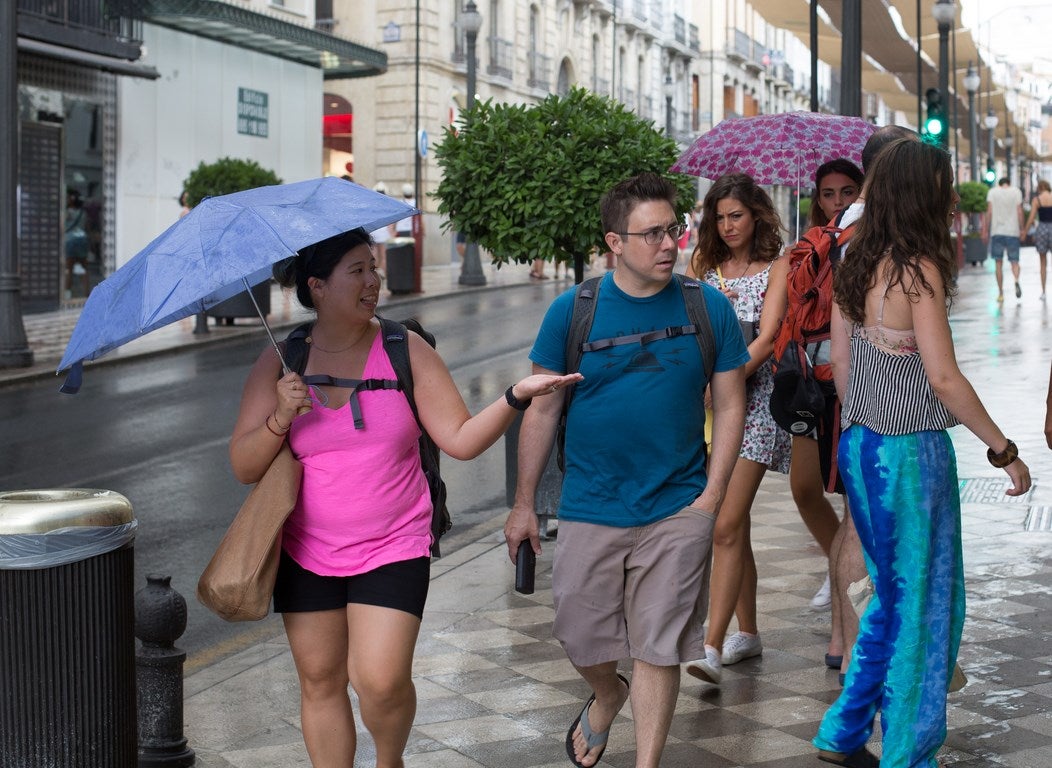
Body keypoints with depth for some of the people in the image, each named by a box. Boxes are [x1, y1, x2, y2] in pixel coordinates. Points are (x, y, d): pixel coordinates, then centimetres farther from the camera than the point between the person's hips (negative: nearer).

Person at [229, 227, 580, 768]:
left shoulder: (405, 350, -1)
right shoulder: (280, 363, -1)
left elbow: (461, 439, -5)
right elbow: (244, 468, -2)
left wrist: (517, 397, -19)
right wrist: (280, 418, -19)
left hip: (393, 548, -2)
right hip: (307, 553, 2)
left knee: (381, 680, -13)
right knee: (320, 681, 8)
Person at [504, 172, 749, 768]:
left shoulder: (709, 308, -1)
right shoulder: (573, 311, -3)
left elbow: (730, 406, 4)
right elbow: (542, 410, 2)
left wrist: (712, 494, -5)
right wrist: (524, 505, 3)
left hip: (678, 511, -1)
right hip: (590, 510, 1)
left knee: (658, 651, 4)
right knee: (582, 637, 12)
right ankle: (607, 696, 45)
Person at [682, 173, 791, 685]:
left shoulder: (776, 267, -1)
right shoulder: (703, 265, 12)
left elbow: (766, 339, -11)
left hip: (754, 397, -5)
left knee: (726, 525, -14)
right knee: (733, 523, 11)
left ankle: (712, 647, -17)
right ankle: (747, 633, 24)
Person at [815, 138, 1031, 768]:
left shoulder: (855, 268, 6)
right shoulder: (919, 269, -17)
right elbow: (944, 378, -20)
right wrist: (1004, 450, -14)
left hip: (860, 447, 8)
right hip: (912, 454, -8)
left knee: (894, 597, 20)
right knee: (926, 606, 5)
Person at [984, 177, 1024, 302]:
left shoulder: (992, 192, 4)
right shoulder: (1016, 191, 5)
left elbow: (989, 213, -2)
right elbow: (1020, 212, -2)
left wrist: (986, 231, 1)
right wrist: (1022, 230, 4)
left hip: (997, 232, 0)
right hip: (1013, 231, 0)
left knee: (998, 263, 6)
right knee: (1014, 261, 7)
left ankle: (1000, 293, 5)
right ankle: (1016, 281, -24)